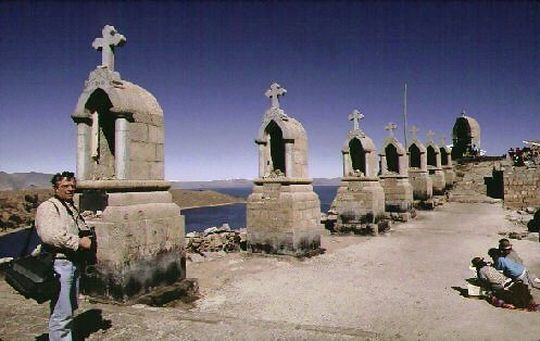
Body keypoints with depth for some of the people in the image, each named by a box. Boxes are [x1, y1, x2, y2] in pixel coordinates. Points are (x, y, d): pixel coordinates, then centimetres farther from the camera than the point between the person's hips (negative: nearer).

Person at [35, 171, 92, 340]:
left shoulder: (72, 207, 17)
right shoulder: (48, 207, -10)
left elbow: (83, 229, 28)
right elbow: (50, 235, -25)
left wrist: (89, 238, 6)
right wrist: (79, 242, -20)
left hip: (74, 263, 9)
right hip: (60, 264, -9)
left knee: (70, 308, 20)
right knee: (61, 314, -7)